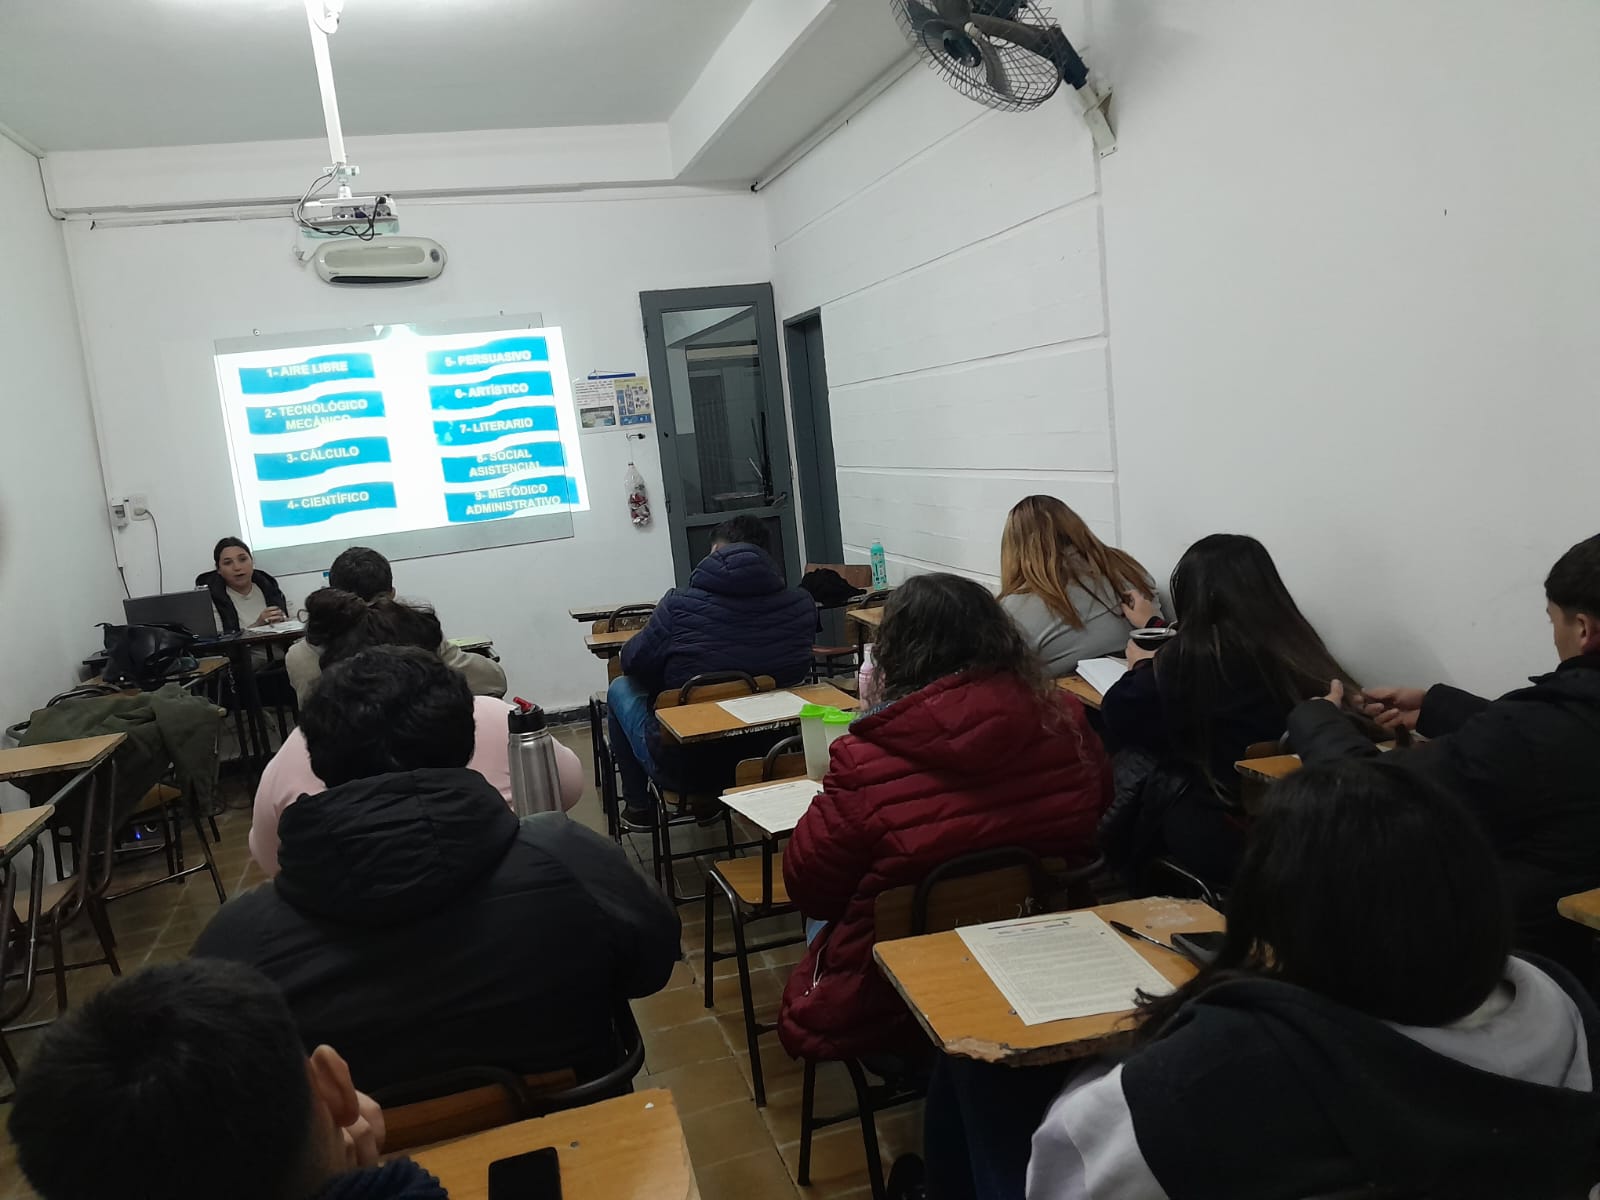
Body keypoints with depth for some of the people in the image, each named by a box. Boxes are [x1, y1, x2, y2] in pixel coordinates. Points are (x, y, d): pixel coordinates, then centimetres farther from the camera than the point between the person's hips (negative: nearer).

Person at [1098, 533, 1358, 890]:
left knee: (1133, 758, 14)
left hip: (1223, 837, -6)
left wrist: (1142, 667, 21)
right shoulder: (1296, 643, 2)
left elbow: (1119, 720, 1)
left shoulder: (1191, 655, -15)